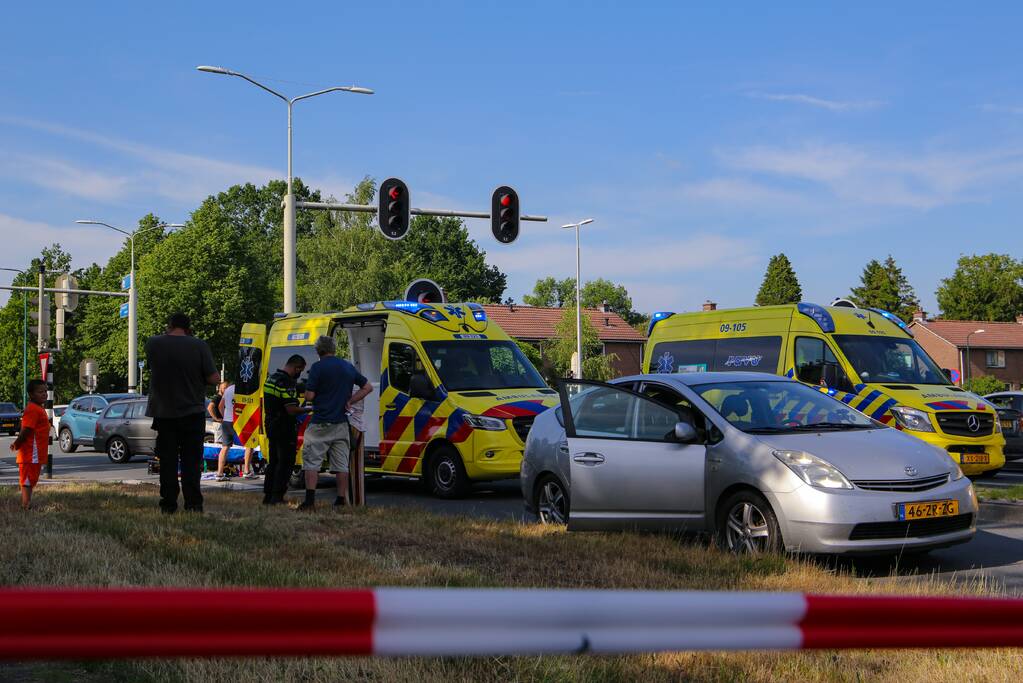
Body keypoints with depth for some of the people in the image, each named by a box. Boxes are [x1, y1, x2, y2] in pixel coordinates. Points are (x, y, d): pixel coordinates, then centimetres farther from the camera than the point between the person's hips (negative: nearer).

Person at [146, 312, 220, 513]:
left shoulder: (153, 344, -4)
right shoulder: (199, 346, -10)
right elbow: (214, 378, -11)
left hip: (163, 412, 1)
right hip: (193, 412, -1)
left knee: (167, 462, 9)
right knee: (191, 461, 5)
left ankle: (168, 505, 9)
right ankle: (193, 504, 1)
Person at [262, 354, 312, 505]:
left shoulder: (271, 378, 13)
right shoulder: (287, 382, -19)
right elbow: (291, 410, -25)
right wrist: (309, 409, -10)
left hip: (272, 428, 10)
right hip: (285, 430, -10)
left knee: (274, 462, 16)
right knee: (285, 463, -3)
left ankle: (268, 496, 19)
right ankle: (277, 498, -4)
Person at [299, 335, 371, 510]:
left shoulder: (318, 367, -8)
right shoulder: (348, 367, 10)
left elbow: (309, 397, -12)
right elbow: (368, 387, 18)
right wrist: (349, 401, 11)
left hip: (320, 423, -5)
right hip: (341, 423, 5)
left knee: (311, 460, 1)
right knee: (341, 463, 8)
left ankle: (310, 499, -5)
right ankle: (341, 500, 8)